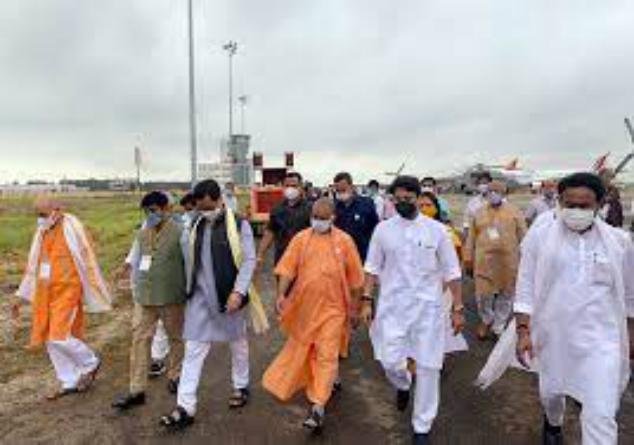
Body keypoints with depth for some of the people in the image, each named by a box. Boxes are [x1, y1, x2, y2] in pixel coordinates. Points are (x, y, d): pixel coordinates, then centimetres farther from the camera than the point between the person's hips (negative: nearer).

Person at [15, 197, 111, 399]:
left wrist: (95, 296, -9)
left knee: (59, 337, -9)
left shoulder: (71, 229, -13)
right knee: (50, 340, 9)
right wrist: (22, 295, 15)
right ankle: (69, 382, 24)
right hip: (45, 293, 7)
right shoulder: (42, 232, 7)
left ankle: (91, 363, 17)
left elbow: (87, 262, -11)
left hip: (66, 291, -7)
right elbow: (33, 264, 15)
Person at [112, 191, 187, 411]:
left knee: (174, 337, 13)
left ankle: (174, 376, 34)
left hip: (171, 298, -4)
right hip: (145, 298, 4)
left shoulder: (179, 233, -10)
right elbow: (136, 263, 13)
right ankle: (137, 390, 11)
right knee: (140, 339, 3)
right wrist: (136, 290, 11)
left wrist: (188, 292, -4)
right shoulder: (142, 233, 5)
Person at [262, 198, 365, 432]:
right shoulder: (301, 238, -2)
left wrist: (354, 308, 1)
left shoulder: (344, 241, -6)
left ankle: (318, 406, 4)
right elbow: (288, 269, -5)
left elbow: (355, 279, -1)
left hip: (332, 308, -3)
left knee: (326, 355, -3)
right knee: (304, 349, 20)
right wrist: (282, 294, -18)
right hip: (304, 306, 3)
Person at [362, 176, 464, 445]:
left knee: (428, 367, 4)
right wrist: (367, 300, 1)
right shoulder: (383, 229, 0)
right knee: (390, 362, 1)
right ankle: (403, 385, 40)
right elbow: (373, 267, 7)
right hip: (392, 306, 1)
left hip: (428, 306, -1)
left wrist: (458, 308, 0)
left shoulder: (436, 230, -3)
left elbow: (451, 271, 1)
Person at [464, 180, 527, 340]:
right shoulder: (479, 213, 8)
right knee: (483, 293, 0)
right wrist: (468, 258, 7)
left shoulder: (514, 212, 2)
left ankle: (499, 327, 25)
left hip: (508, 260, -1)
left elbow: (523, 237, 3)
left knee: (506, 294, 9)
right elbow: (471, 238, 10)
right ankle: (486, 320, 27)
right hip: (484, 260, 1)